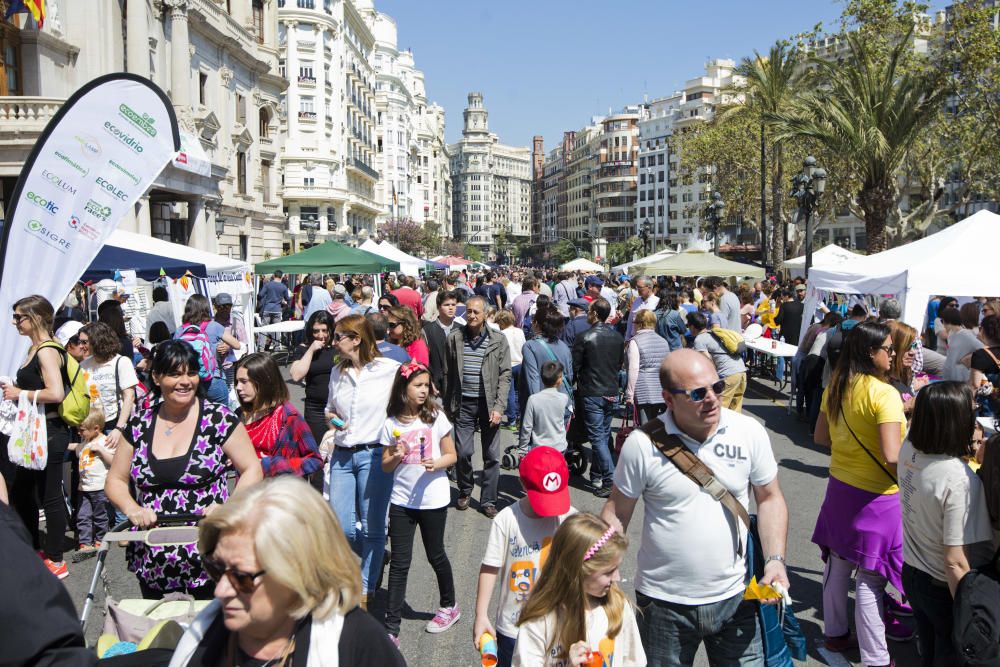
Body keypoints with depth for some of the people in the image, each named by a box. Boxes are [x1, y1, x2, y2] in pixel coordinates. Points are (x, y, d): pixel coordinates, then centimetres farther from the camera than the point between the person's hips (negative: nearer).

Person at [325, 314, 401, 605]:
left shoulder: (389, 369, -7)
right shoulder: (337, 372, 12)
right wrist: (331, 418, 4)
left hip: (374, 454, -5)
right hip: (342, 455, 6)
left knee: (372, 528, 3)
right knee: (342, 528, 3)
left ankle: (365, 593, 19)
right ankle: (375, 559, 32)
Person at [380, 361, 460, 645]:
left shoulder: (436, 418, -5)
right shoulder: (392, 424, -2)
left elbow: (451, 455, 0)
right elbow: (385, 466, 4)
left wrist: (436, 464, -20)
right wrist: (396, 457, -18)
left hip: (433, 499, -1)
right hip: (401, 501, 1)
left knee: (435, 555, 14)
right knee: (399, 562, 2)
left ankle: (449, 606, 38)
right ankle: (391, 628, 6)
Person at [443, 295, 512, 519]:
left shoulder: (498, 340, -3)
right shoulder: (454, 338, 1)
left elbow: (505, 375, -4)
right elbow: (448, 373, 6)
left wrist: (498, 407, -11)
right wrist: (448, 404, 5)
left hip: (489, 403, 0)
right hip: (464, 403, 1)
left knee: (492, 456, 4)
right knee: (463, 452, -1)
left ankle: (488, 500, 19)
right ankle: (464, 490, 26)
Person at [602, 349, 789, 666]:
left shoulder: (750, 432, -7)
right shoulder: (642, 444, -13)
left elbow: (769, 498, 5)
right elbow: (617, 514, -3)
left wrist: (775, 559, -7)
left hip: (734, 598, 2)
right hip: (663, 603, -1)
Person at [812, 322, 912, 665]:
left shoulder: (836, 386, 1)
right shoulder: (884, 393, -22)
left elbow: (820, 437, 10)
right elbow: (891, 455, -27)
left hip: (840, 486, 7)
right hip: (874, 496, -7)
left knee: (838, 564, 20)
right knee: (870, 579, 3)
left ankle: (835, 633, 37)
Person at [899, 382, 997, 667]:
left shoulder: (909, 448, -13)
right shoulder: (961, 481, -31)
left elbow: (926, 417, 11)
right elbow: (955, 562, -27)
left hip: (912, 575, 6)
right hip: (945, 590, -6)